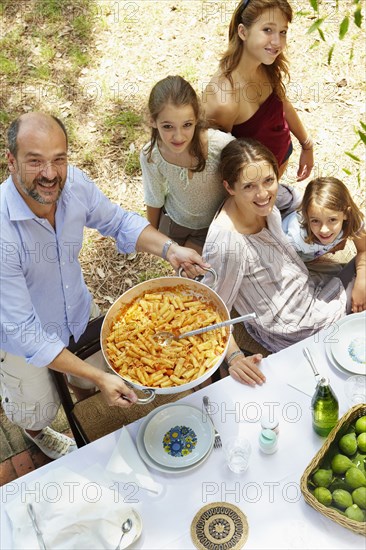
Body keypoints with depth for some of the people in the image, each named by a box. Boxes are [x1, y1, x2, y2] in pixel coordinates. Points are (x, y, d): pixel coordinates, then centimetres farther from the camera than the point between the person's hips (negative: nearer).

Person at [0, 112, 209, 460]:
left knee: (93, 377, 26)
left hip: (78, 311, 4)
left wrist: (168, 249, -21)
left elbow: (118, 221, -4)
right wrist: (97, 377, -34)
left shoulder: (74, 184, -24)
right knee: (38, 413, 20)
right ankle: (33, 430, 57)